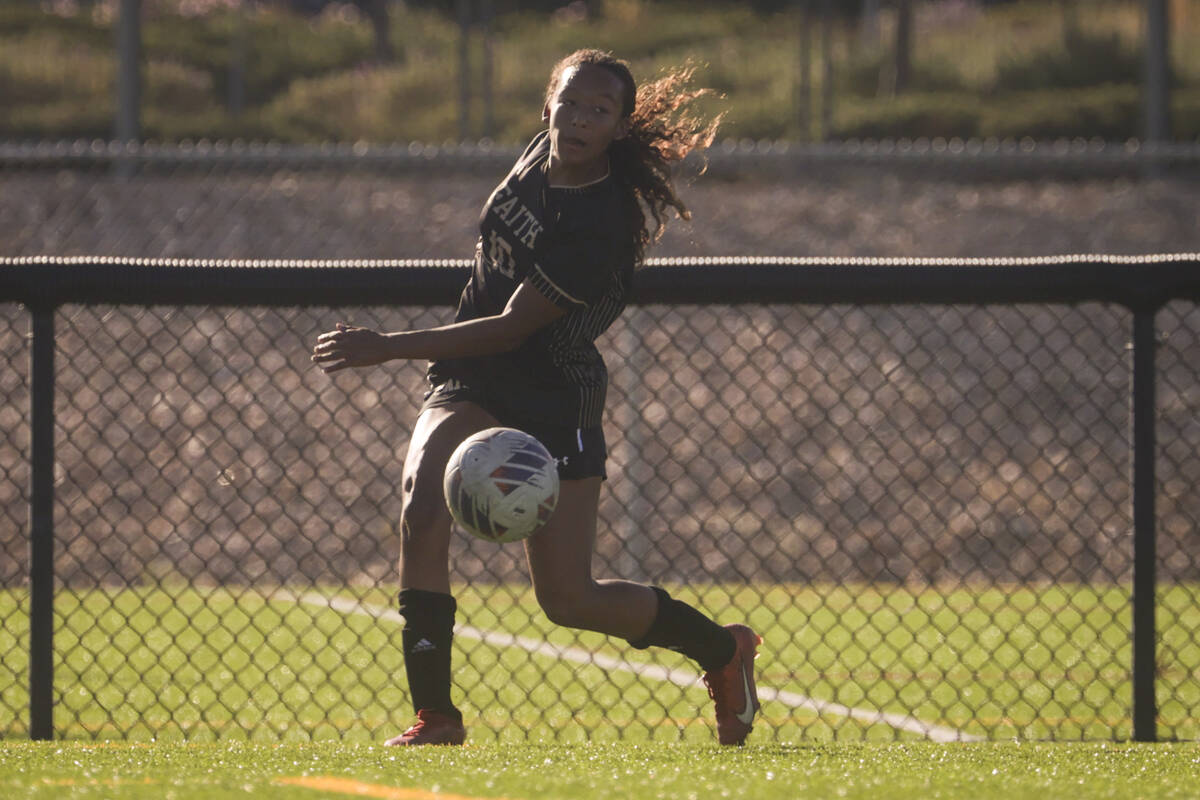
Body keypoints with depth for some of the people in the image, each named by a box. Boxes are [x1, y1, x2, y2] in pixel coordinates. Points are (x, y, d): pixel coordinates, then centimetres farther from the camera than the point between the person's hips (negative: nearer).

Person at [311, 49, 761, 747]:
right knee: (423, 509, -24)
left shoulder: (602, 228, -24)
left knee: (568, 602, -1)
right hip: (471, 384, 6)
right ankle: (435, 714, -21)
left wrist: (388, 347, -27)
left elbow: (512, 328, -25)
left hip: (554, 403, -6)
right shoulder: (543, 151, -2)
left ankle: (724, 650, 25)